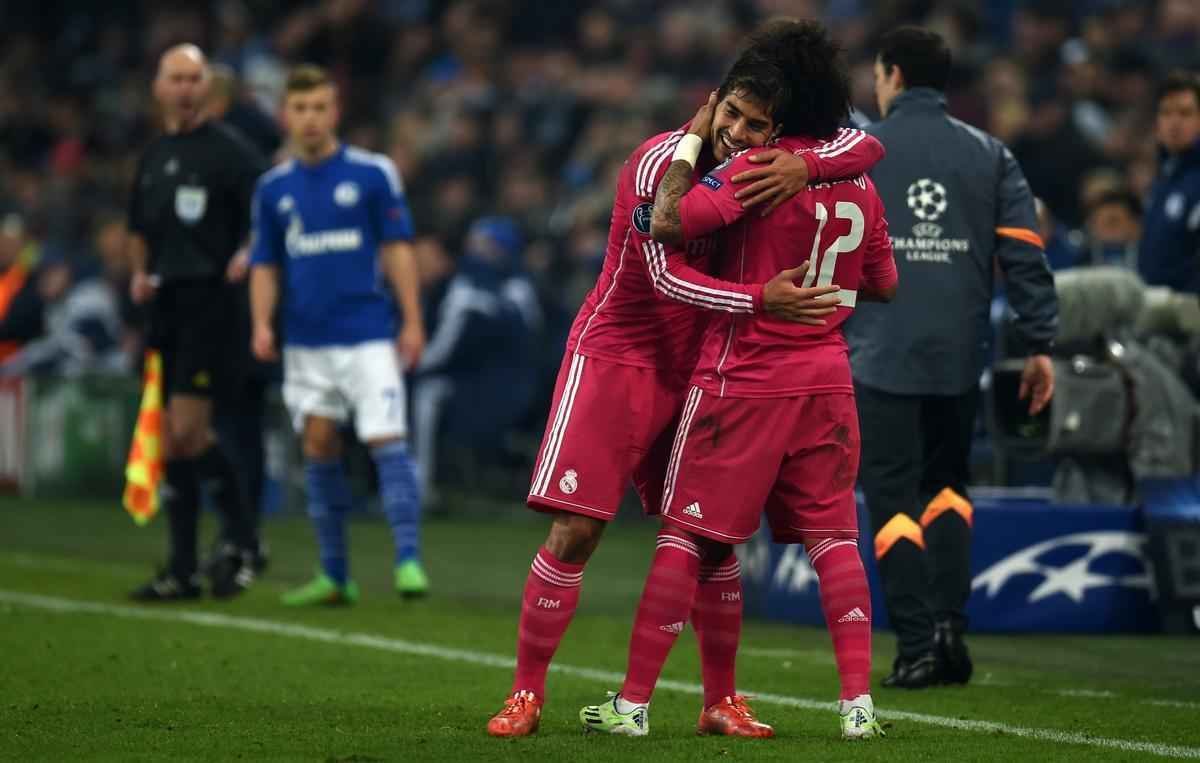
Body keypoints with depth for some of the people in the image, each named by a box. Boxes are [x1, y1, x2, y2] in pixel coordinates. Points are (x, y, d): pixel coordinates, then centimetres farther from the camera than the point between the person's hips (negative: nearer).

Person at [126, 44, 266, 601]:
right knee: (171, 442, 7)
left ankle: (242, 544, 1)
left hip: (210, 300, -7)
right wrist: (140, 273, 10)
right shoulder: (153, 156, 16)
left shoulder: (228, 150, -5)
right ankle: (182, 570, 11)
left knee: (188, 431, -14)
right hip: (166, 303, 7)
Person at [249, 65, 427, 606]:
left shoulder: (373, 174, -1)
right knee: (319, 449, 5)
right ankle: (334, 576, 12)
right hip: (306, 341, 4)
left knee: (386, 440, -13)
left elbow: (397, 249, -1)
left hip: (368, 336, -4)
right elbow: (265, 264, 12)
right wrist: (262, 324, -3)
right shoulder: (273, 189, 9)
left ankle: (408, 562, -13)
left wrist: (412, 321, -7)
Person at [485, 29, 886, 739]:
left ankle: (721, 701, 15)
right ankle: (527, 693, -3)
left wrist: (807, 166, -24)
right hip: (615, 356, -5)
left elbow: (868, 145, -5)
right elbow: (668, 278, -22)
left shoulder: (765, 168, 0)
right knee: (574, 530, -10)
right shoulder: (660, 161, -16)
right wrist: (761, 299, -29)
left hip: (694, 371, 5)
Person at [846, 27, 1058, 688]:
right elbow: (1024, 253, 3)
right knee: (947, 486, 19)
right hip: (959, 356, 3)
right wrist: (1039, 345, 4)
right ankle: (949, 625, 5)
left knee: (893, 501, 2)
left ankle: (917, 648, -4)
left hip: (879, 356, -3)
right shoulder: (989, 155, 8)